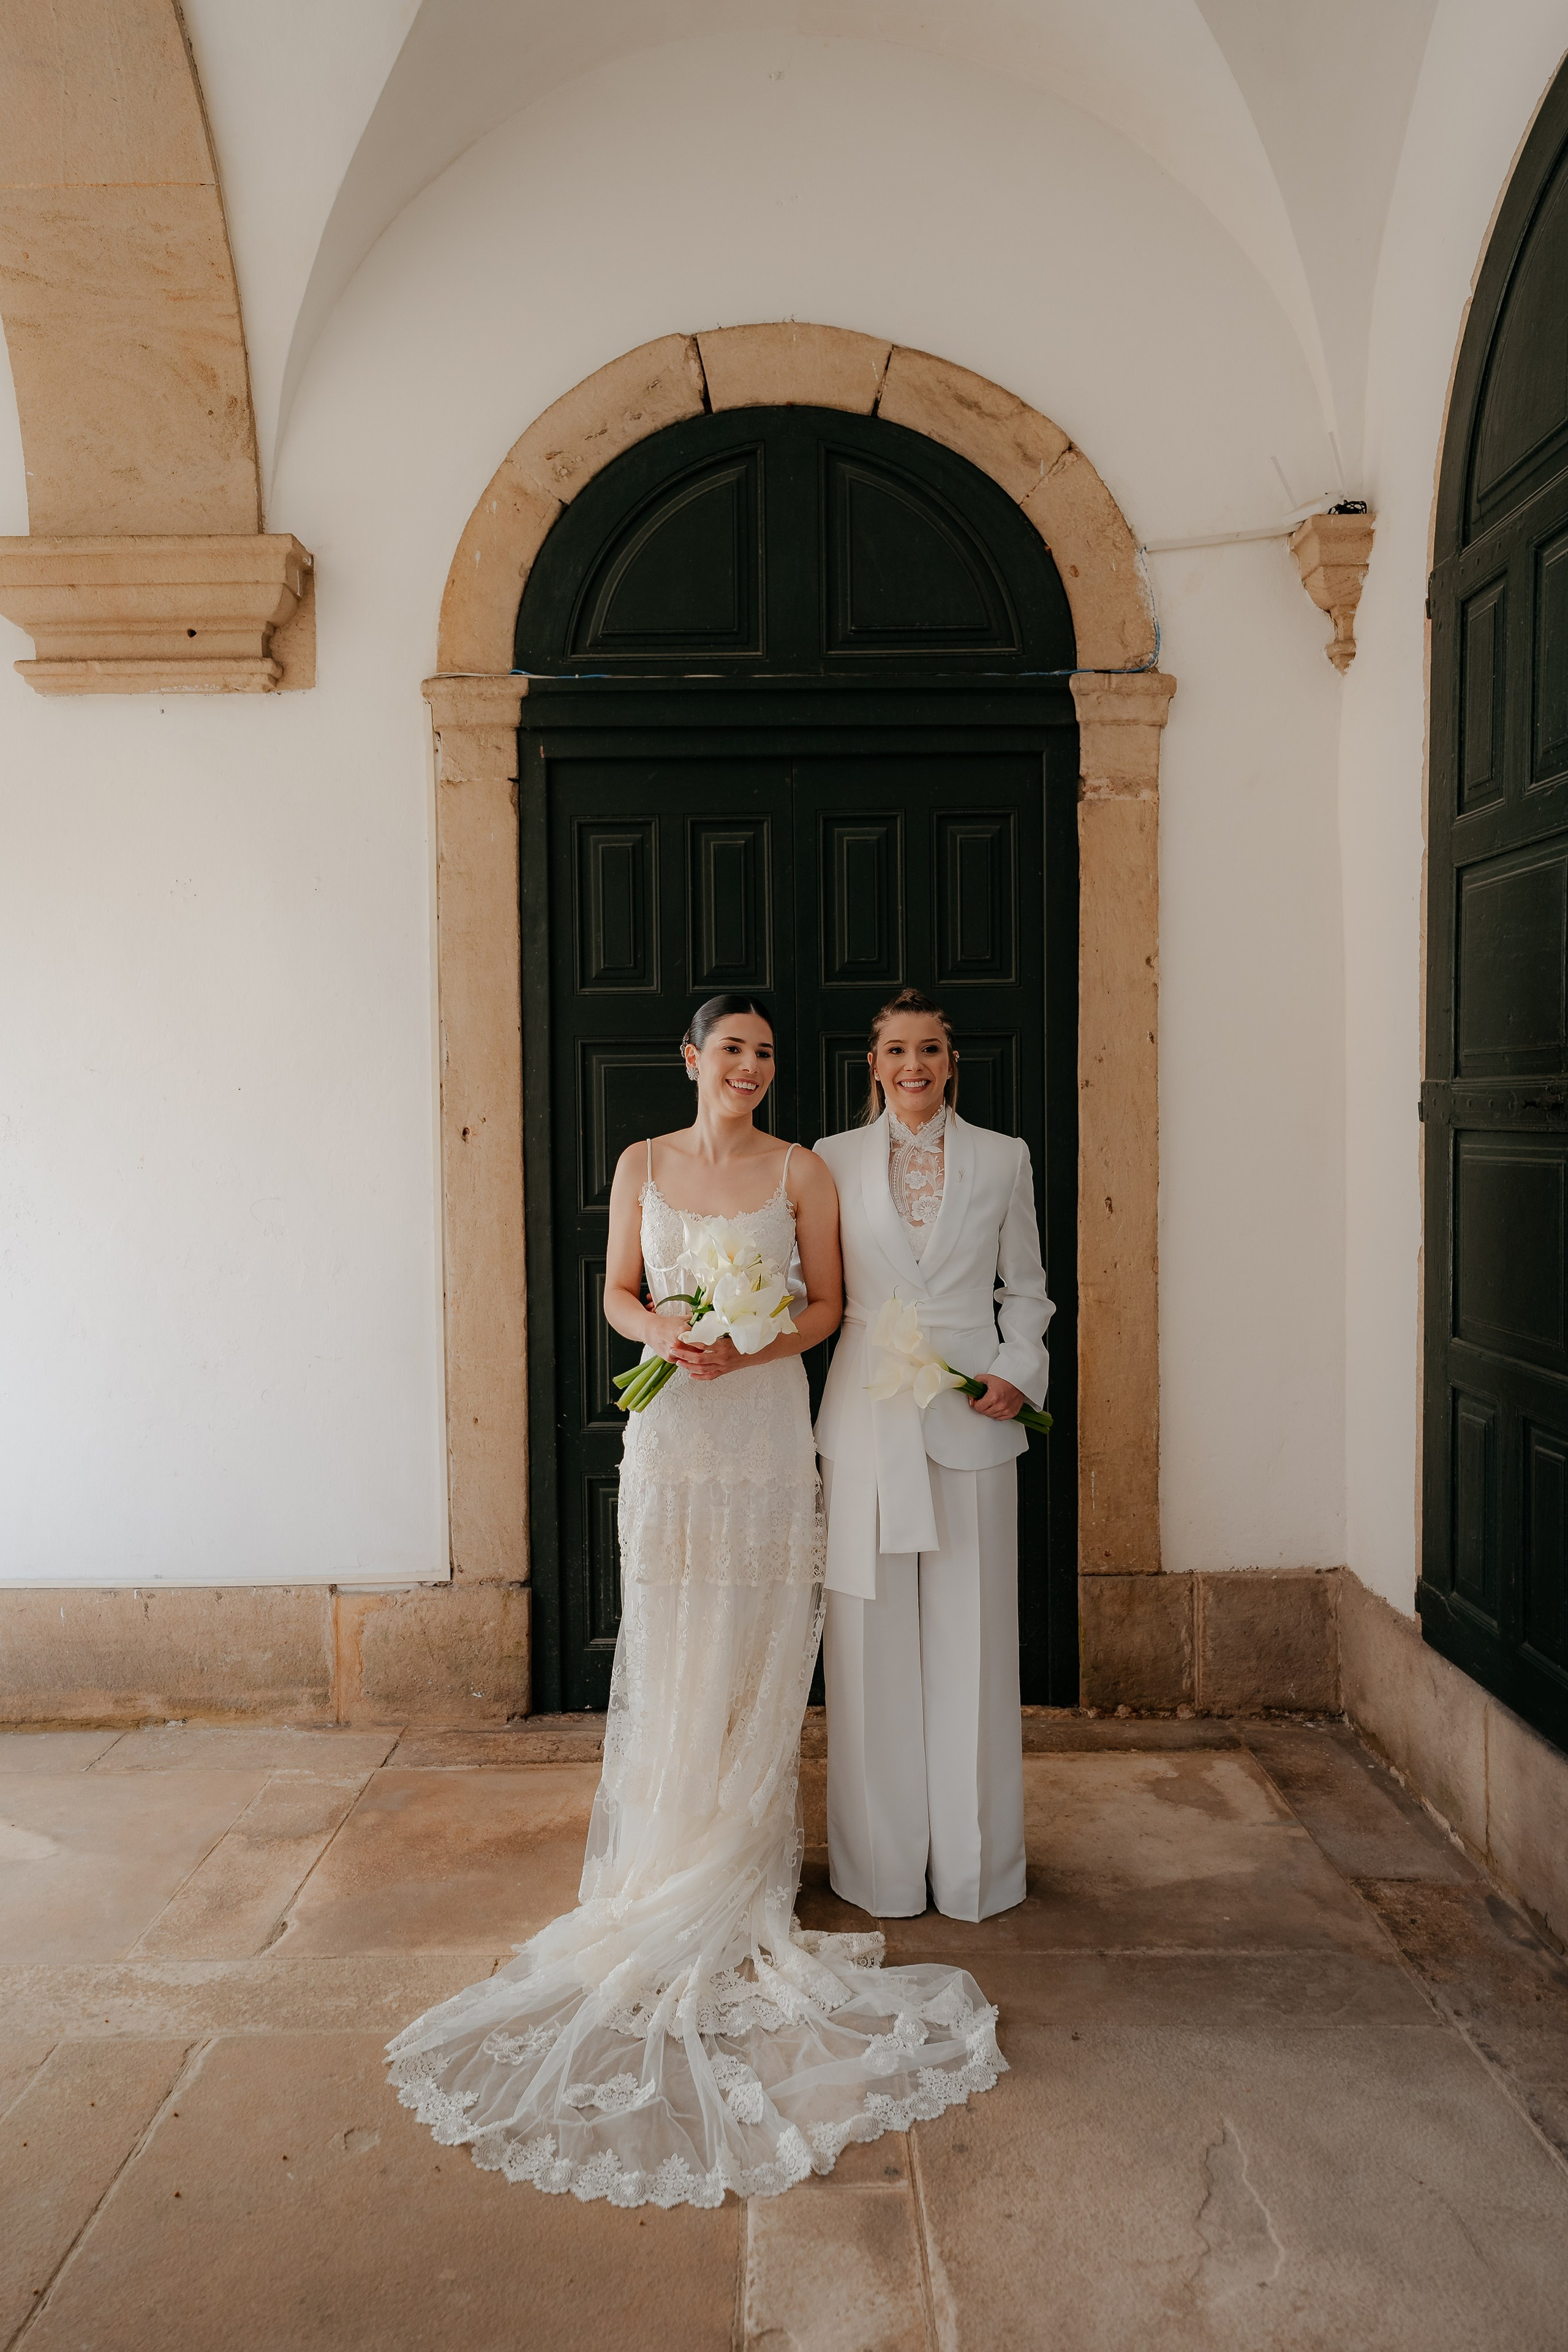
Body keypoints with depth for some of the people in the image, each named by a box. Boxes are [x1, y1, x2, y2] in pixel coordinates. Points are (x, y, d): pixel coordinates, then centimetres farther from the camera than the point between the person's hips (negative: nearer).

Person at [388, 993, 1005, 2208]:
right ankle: (668, 1865, 16)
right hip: (670, 1434, 1)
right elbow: (617, 1291, 9)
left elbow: (827, 1306, 3)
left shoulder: (802, 1172, 3)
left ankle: (749, 1867, 17)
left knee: (759, 1658, 3)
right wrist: (658, 1328, -13)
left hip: (768, 1434, -1)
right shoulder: (643, 1165, 7)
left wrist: (749, 1347, -14)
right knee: (670, 1657, 4)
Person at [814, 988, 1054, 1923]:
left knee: (971, 1641, 6)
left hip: (971, 1418, 0)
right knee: (873, 1643, 6)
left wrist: (1020, 1373, -5)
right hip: (868, 1415, 0)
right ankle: (882, 1864, 22)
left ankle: (974, 1864, 23)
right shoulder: (834, 1159, 6)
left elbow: (1025, 1287, 10)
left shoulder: (1002, 1159, 6)